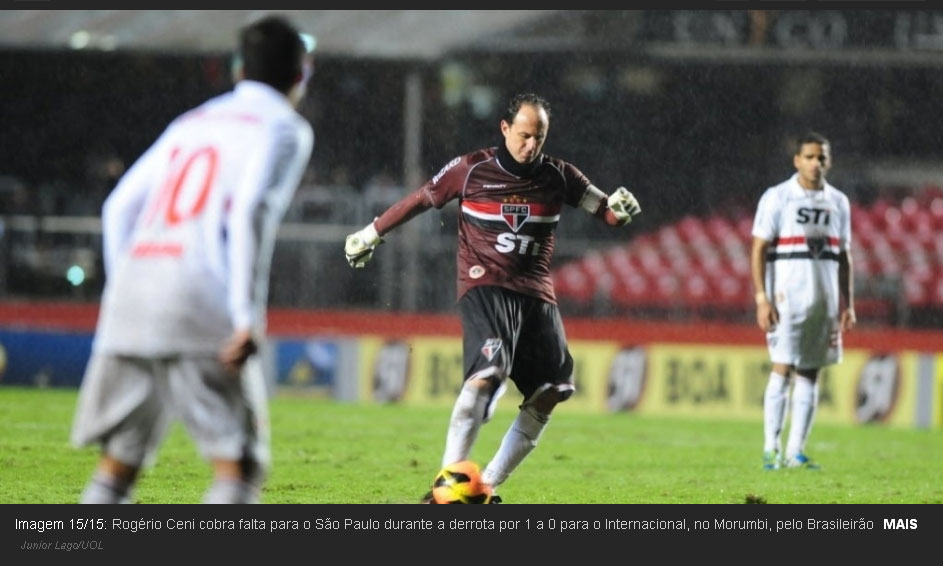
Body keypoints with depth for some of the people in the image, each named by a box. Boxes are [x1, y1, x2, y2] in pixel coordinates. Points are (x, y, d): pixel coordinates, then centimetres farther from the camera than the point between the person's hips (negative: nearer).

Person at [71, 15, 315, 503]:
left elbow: (119, 209, 21)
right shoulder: (284, 129, 6)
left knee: (119, 459, 11)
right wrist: (248, 317, -15)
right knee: (238, 466, -5)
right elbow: (250, 211, -11)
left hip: (131, 297, 6)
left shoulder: (191, 122, 25)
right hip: (201, 300, -6)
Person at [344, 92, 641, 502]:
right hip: (485, 288, -5)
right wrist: (370, 235, 17)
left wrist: (618, 210, -18)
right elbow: (419, 201, 9)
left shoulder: (558, 177, 6)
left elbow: (606, 210, 7)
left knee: (548, 394, -1)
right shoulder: (471, 170, -3)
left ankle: (487, 486, 7)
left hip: (537, 295, 5)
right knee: (488, 374, -27)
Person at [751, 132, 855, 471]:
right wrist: (762, 299, -14)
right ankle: (771, 450, -7)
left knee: (810, 373, 4)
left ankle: (795, 451, 6)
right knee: (782, 369, -9)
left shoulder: (838, 202, 12)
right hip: (786, 295, -5)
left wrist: (848, 304, 9)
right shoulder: (777, 198, -3)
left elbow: (844, 257, 16)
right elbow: (758, 250, -6)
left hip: (825, 297, 5)